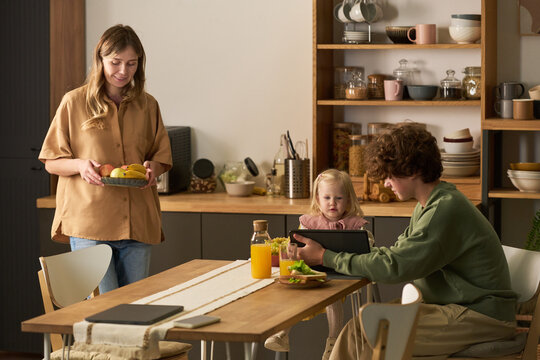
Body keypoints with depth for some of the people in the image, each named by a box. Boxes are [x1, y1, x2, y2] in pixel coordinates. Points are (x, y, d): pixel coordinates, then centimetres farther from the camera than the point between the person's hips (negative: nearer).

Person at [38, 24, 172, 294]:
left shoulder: (147, 105, 12)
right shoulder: (74, 102, 2)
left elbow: (162, 158, 19)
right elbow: (51, 163, 4)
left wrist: (152, 168, -5)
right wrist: (80, 165, -17)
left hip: (137, 222, 4)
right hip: (89, 221, -3)